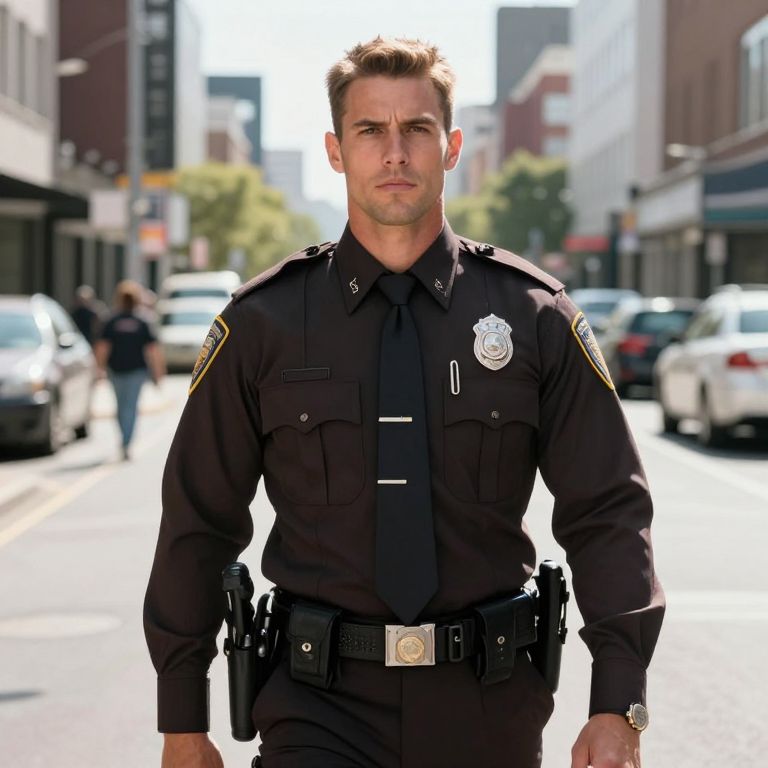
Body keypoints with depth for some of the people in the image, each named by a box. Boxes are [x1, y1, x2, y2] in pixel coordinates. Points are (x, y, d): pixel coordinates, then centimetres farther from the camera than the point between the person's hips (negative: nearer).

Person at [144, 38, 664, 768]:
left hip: (488, 709, 1)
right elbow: (198, 522, 5)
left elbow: (607, 514, 0)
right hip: (319, 707, -1)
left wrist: (617, 707, -9)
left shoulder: (534, 316, 0)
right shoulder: (262, 325, 0)